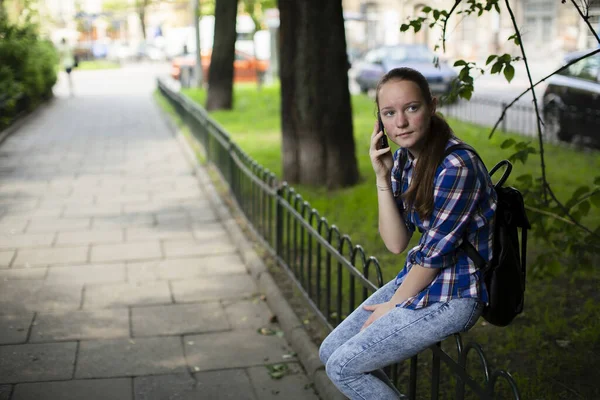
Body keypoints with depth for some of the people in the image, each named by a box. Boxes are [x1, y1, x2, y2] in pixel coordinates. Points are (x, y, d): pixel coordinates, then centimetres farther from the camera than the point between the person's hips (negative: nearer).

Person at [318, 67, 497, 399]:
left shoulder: (456, 166, -24)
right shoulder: (403, 158, 1)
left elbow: (434, 254, -18)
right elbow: (396, 243, -3)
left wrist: (393, 305, -5)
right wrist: (383, 178, -12)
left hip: (452, 297, -8)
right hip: (418, 279, 8)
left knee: (342, 367, -7)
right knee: (330, 351, 10)